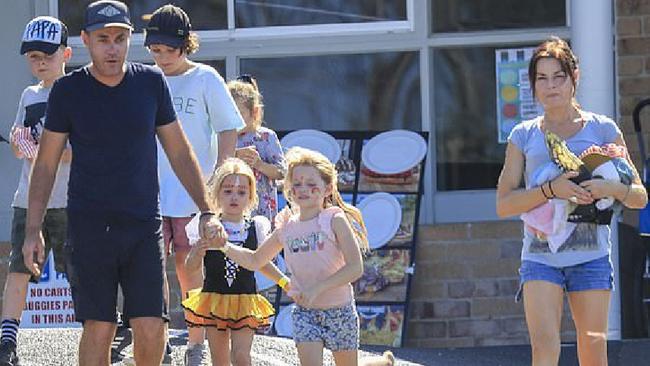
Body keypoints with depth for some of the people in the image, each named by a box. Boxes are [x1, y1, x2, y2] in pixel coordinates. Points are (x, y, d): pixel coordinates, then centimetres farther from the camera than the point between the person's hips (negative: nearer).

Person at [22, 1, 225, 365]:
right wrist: (33, 230, -1)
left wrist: (207, 212, 6)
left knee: (152, 330, -7)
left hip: (144, 225, 1)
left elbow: (180, 152, 12)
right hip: (89, 226, -1)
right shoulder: (68, 91, -1)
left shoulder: (151, 82, 4)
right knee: (98, 329, -3)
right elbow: (46, 164, 4)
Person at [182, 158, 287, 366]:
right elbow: (192, 267, -1)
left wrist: (285, 282, 7)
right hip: (214, 299, 0)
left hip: (245, 301, 0)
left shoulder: (256, 228, 2)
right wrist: (197, 253, -22)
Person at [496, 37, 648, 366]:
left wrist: (610, 188, -15)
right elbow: (504, 204, 0)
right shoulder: (524, 136, 9)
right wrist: (552, 189, -16)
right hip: (540, 256, 0)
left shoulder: (602, 129, 8)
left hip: (591, 255, 0)